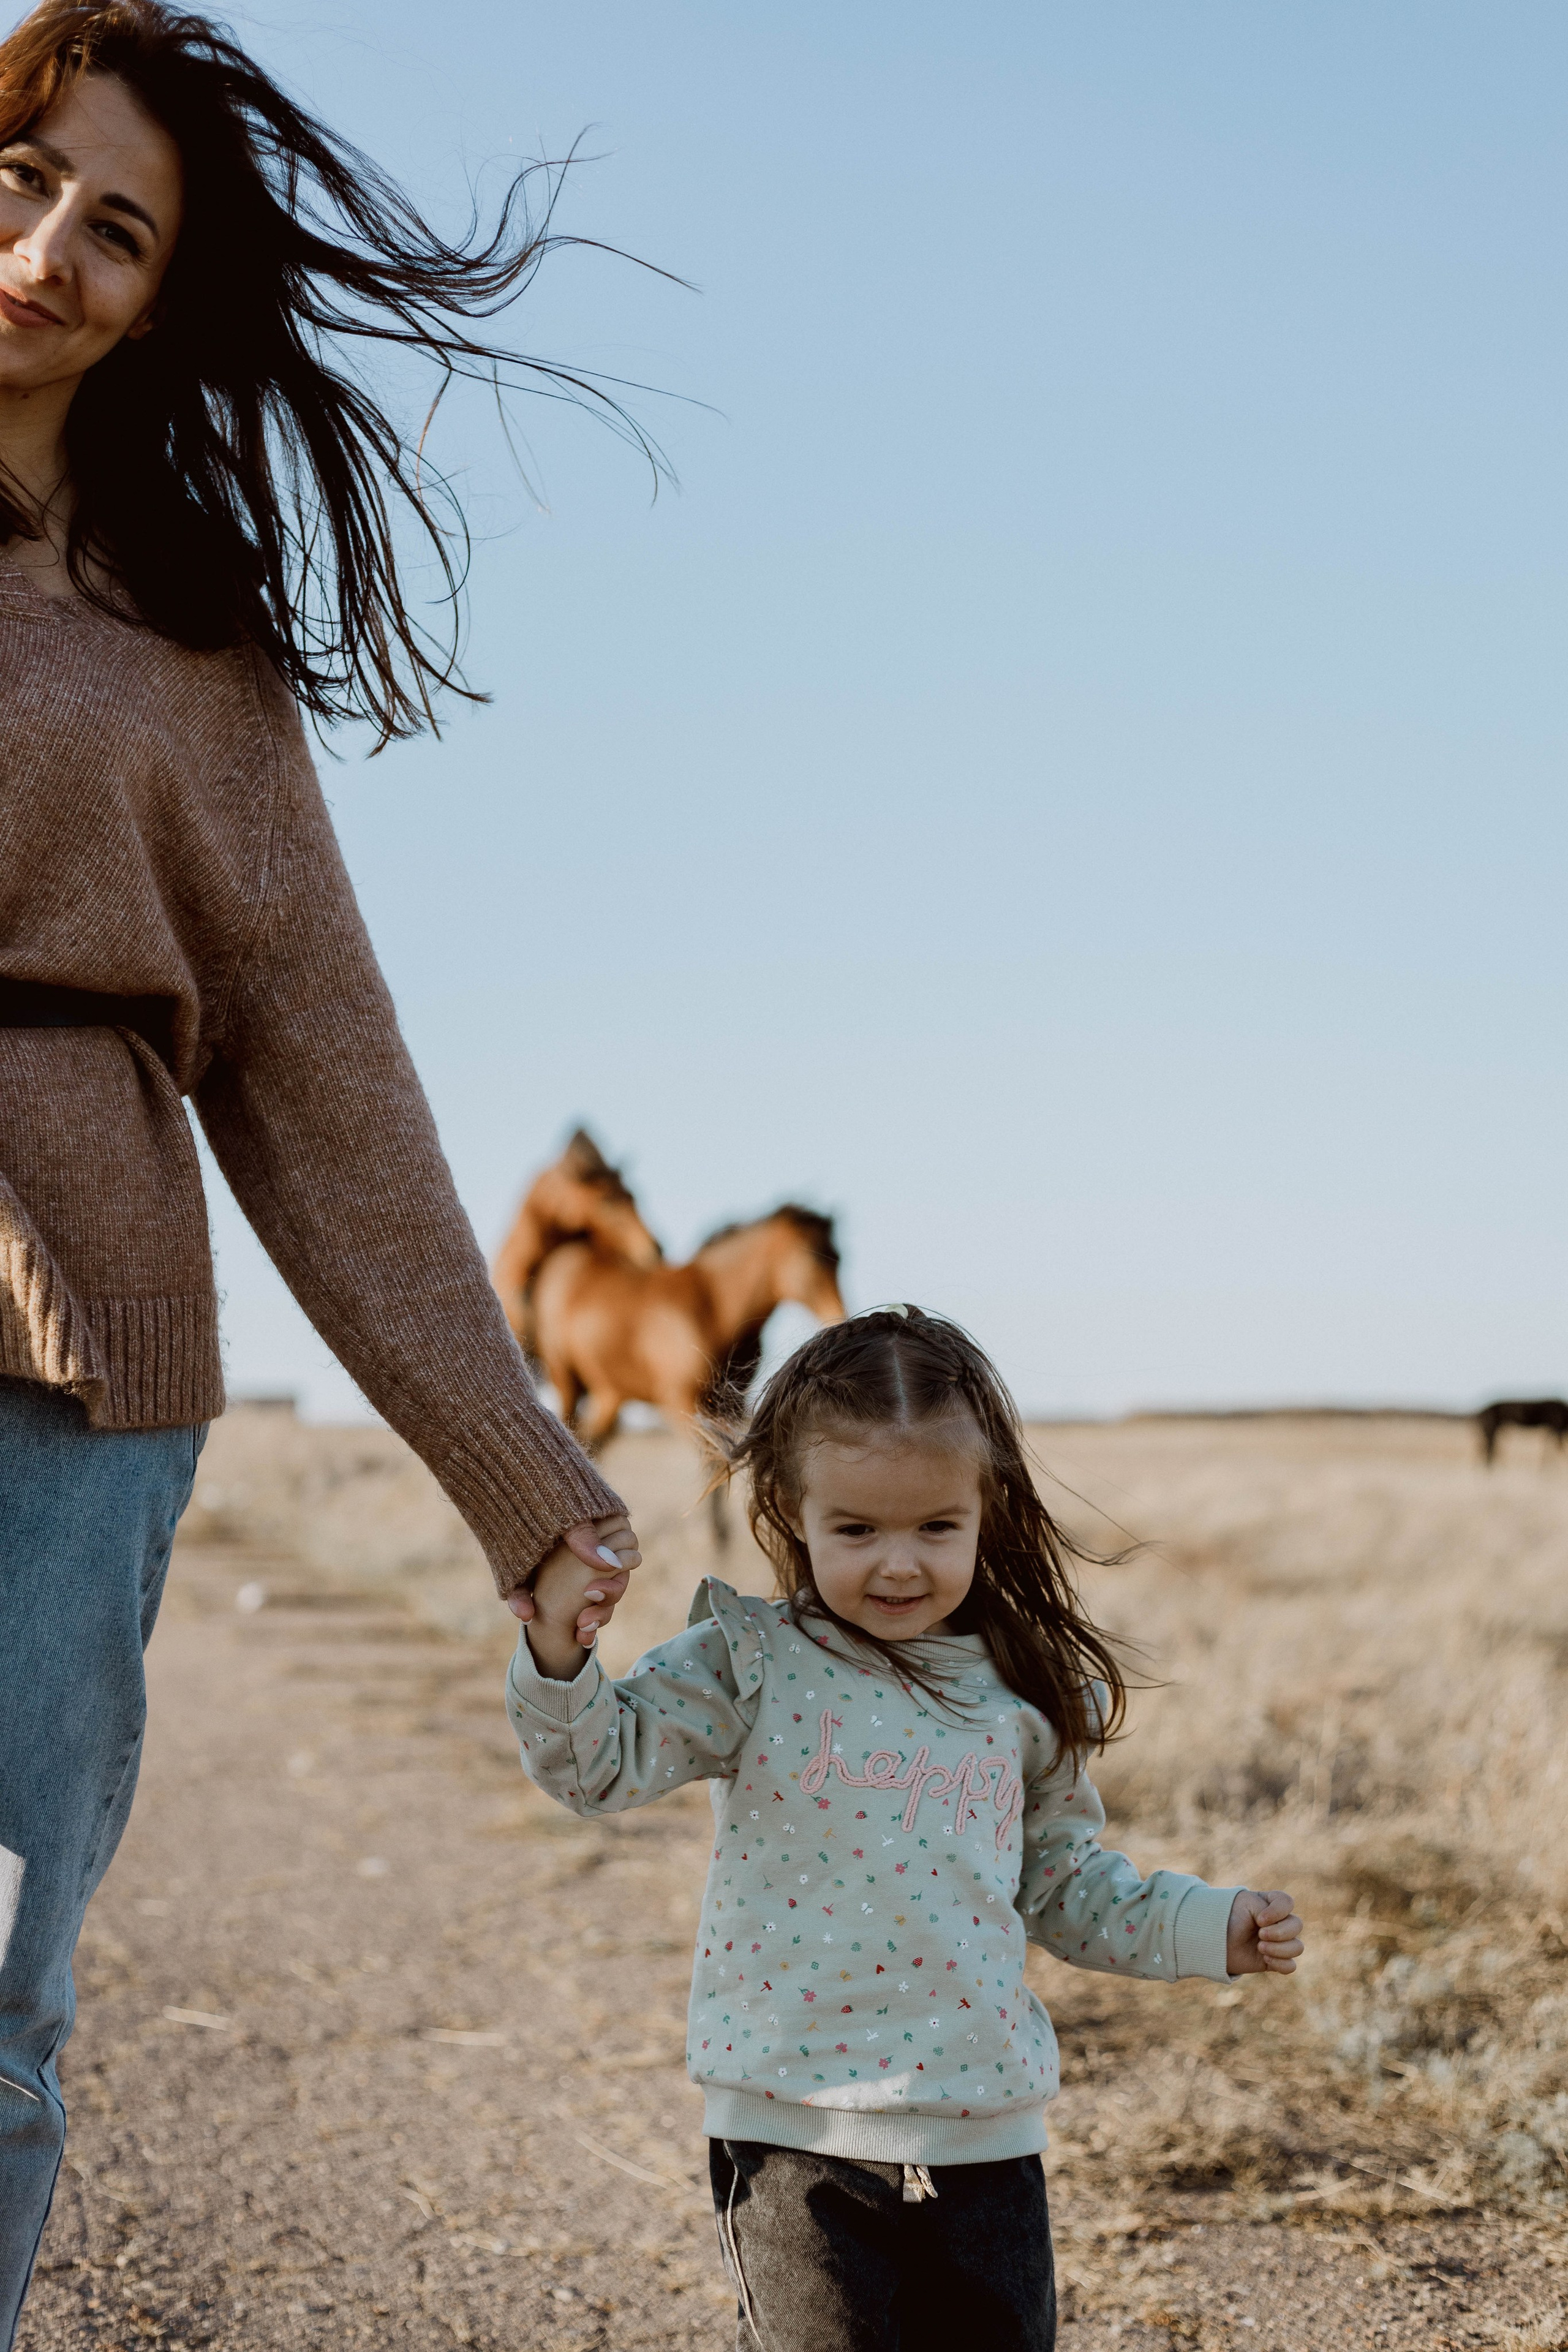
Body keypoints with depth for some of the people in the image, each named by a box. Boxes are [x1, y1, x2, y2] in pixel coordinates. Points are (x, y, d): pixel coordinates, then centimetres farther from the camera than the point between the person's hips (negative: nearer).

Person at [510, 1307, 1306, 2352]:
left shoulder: (1019, 1694, 5)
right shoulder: (751, 1667, -4)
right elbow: (605, 1760, -14)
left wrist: (1211, 1927, 11)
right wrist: (558, 1652, -31)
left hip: (985, 2127, 3)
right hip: (796, 2128, -3)